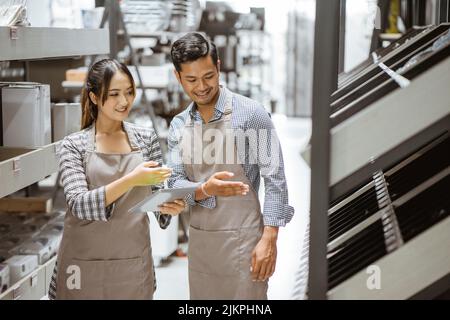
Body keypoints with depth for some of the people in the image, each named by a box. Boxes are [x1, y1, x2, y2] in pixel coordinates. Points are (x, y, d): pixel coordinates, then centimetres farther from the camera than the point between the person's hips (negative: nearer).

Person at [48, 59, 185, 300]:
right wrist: (131, 180, -29)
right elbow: (78, 204, -16)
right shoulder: (74, 145, -5)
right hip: (85, 262, -2)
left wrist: (168, 205, -16)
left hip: (134, 260, 2)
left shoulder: (146, 138, 3)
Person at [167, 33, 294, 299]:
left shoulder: (250, 113, -9)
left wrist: (269, 239, -16)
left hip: (242, 237, -5)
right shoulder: (179, 125, 7)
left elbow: (275, 179, -10)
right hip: (199, 239, 5)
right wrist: (206, 189, -21)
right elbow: (175, 184, 1)